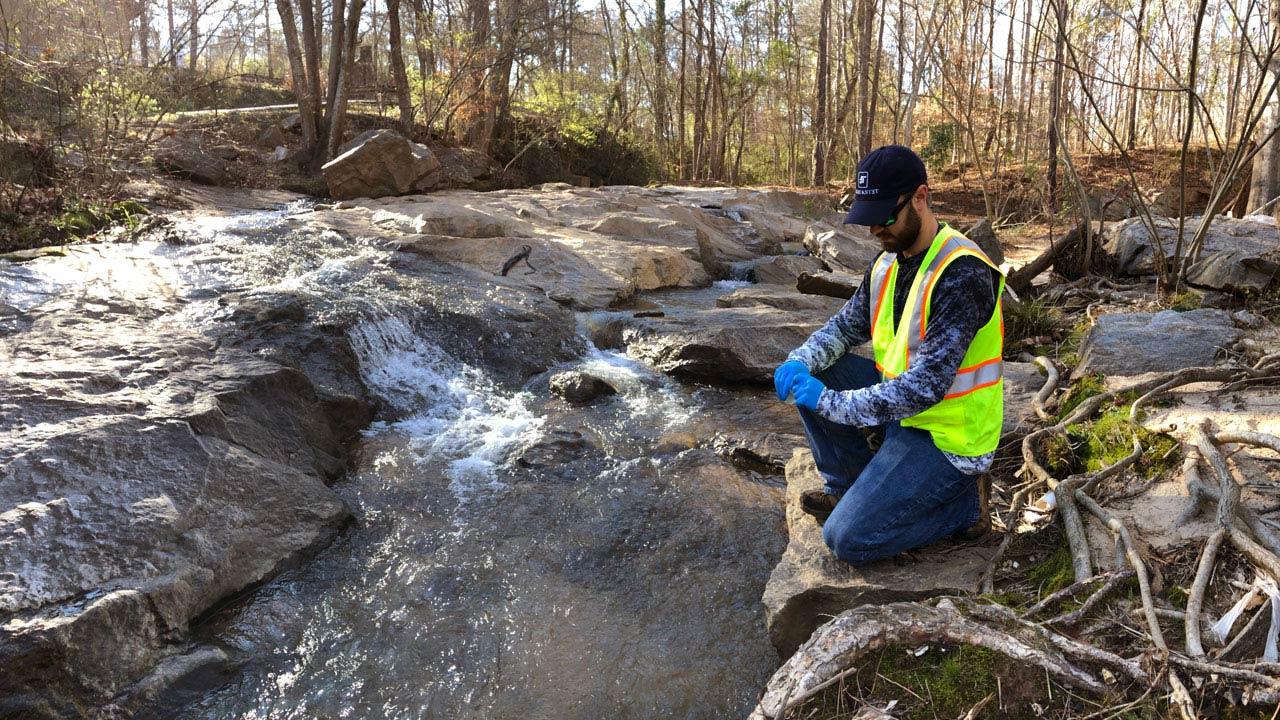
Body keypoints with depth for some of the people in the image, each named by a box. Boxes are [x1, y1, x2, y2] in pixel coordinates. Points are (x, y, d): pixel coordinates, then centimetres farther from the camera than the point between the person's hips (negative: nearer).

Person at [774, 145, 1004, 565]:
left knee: (848, 540, -15)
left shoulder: (962, 274, -26)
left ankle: (965, 502, 4)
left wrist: (829, 402, -29)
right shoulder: (889, 262, 1)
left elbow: (926, 387, -31)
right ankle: (850, 487, 10)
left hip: (946, 432, -8)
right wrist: (800, 361, -11)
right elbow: (846, 326, 11)